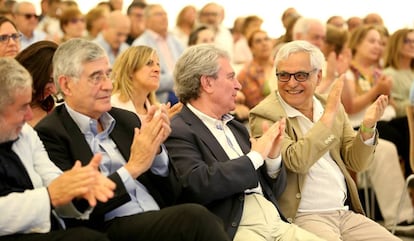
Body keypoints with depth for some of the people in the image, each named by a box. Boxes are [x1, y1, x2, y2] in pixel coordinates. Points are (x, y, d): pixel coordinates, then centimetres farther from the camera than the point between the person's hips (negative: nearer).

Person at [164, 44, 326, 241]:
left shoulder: (236, 128, 21)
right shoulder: (177, 132, -3)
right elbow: (199, 184, -19)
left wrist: (273, 158, 2)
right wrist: (255, 156, -8)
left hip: (276, 224, 8)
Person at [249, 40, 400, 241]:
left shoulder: (330, 106, 11)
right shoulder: (264, 115, -7)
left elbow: (356, 163, 11)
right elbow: (296, 162, -22)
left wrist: (367, 127, -7)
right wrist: (329, 115, -19)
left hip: (347, 214, 6)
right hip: (300, 217, -6)